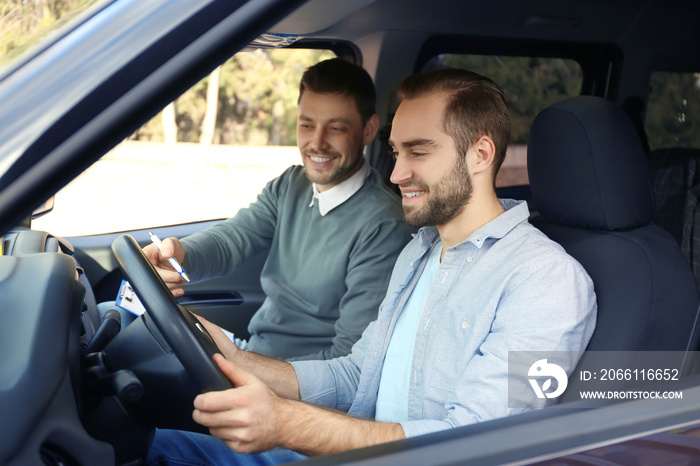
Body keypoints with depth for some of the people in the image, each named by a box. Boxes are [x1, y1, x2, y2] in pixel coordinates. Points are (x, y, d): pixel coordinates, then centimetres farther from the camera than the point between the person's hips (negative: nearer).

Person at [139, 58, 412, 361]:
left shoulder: (383, 228, -19)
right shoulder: (290, 185, 7)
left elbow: (354, 357, -22)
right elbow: (233, 237, -7)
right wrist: (180, 255, -30)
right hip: (250, 353, 7)